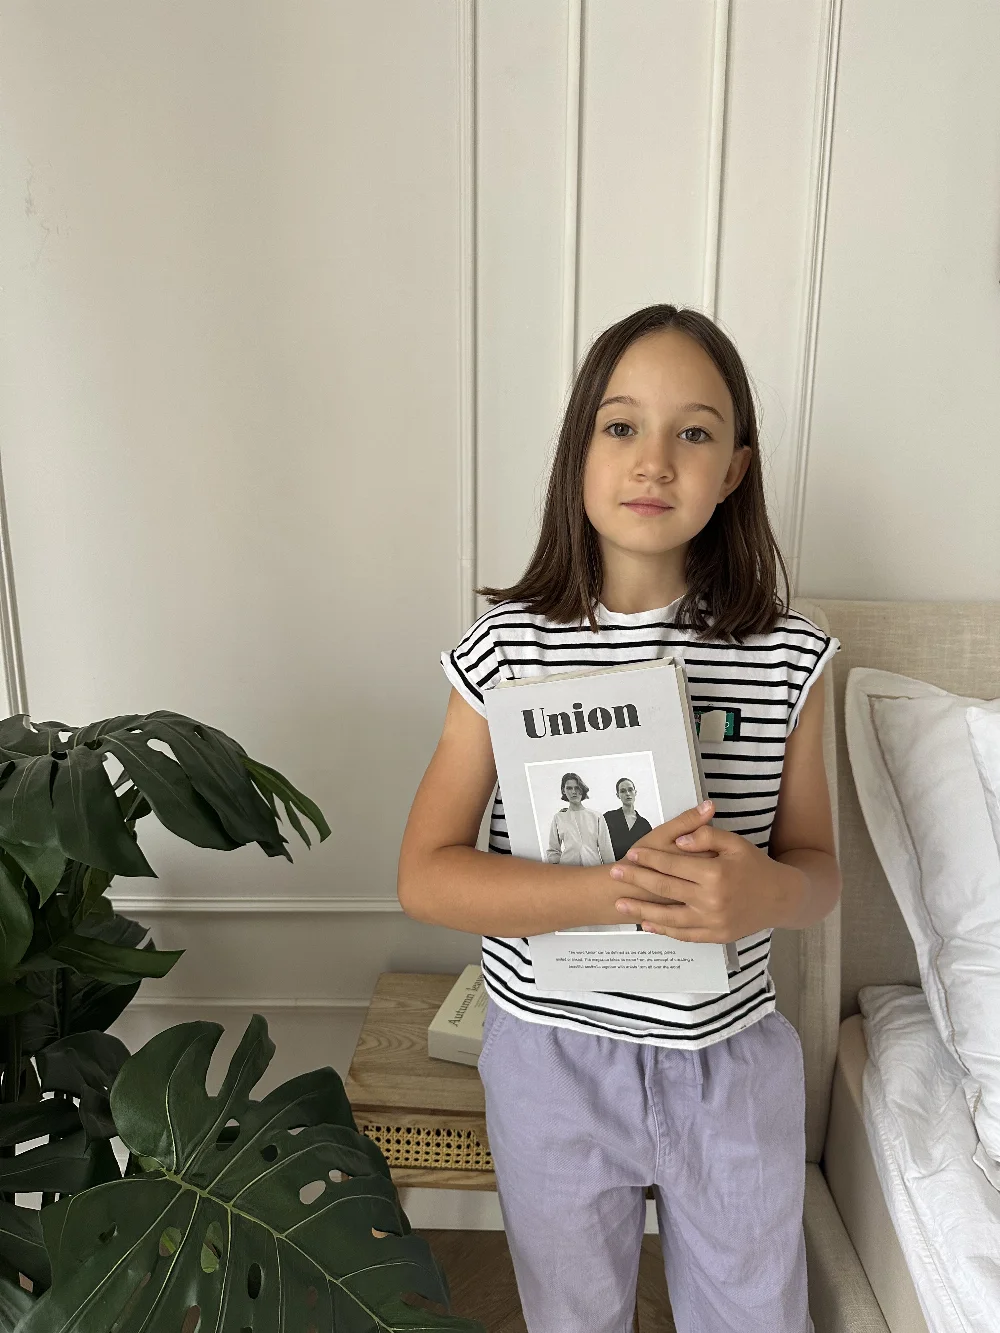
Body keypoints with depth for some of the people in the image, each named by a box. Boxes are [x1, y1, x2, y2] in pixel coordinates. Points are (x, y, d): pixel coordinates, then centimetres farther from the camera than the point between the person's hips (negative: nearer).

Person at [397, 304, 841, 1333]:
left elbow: (818, 868, 0)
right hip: (553, 1055, 0)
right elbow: (424, 878, -15)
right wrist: (616, 890, -29)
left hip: (731, 1058, 1)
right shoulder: (508, 648, -13)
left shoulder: (788, 656, -9)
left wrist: (767, 891, -25)